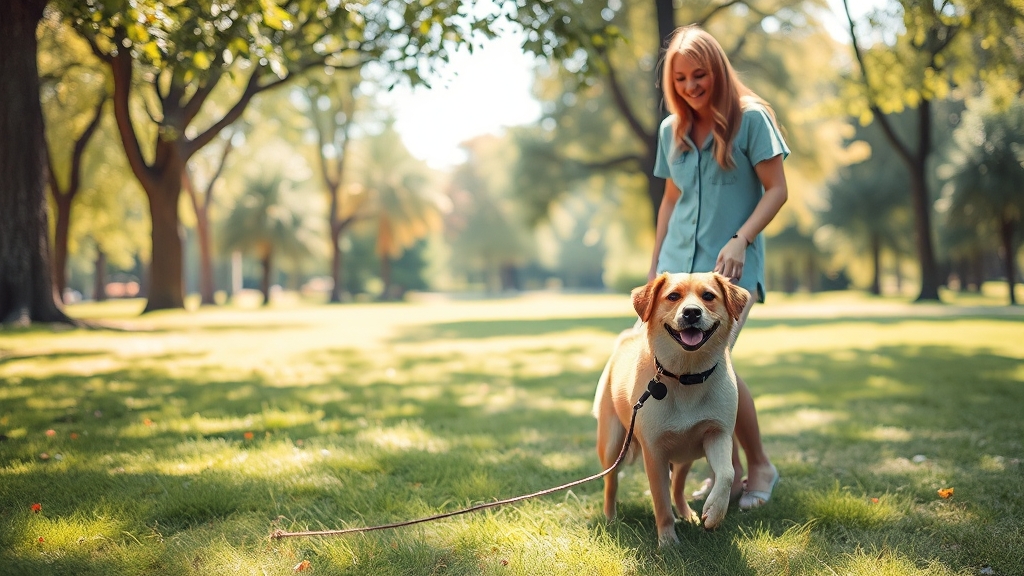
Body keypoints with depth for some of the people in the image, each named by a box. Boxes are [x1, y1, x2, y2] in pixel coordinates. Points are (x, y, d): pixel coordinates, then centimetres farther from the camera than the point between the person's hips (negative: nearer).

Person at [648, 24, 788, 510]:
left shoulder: (750, 118, -4)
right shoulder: (671, 130, 12)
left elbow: (777, 189, -6)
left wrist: (740, 239, -19)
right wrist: (654, 264, 17)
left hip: (730, 265, -5)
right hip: (678, 264, 6)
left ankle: (760, 466, 1)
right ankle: (728, 471, 15)